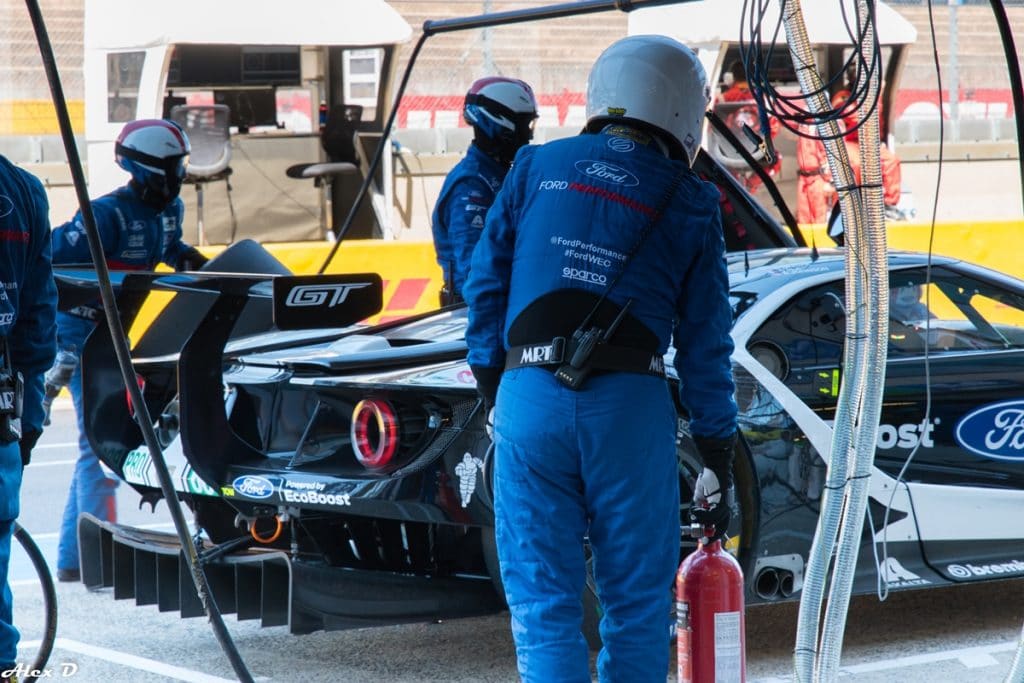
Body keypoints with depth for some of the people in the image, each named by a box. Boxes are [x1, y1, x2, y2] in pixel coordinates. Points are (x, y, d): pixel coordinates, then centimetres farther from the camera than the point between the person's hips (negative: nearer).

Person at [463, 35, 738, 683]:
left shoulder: (536, 167, 11)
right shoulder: (690, 204, 7)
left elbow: (486, 287, 10)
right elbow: (705, 341, 6)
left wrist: (491, 389, 19)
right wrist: (718, 457, 11)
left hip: (528, 401, 1)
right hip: (629, 406, -1)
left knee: (543, 601, 6)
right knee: (637, 602, 11)